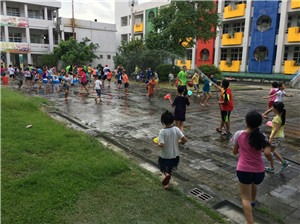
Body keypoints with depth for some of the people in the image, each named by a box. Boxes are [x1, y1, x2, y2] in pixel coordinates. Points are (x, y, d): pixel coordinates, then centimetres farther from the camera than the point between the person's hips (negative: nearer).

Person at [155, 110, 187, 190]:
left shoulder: (162, 131, -21)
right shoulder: (176, 129, -13)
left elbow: (161, 145, -28)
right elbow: (185, 140, -16)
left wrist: (158, 143, -6)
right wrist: (179, 142, 3)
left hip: (164, 156, -3)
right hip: (175, 155, 3)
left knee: (162, 167, 24)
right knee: (170, 169, 28)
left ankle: (166, 174, -6)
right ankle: (166, 183, 29)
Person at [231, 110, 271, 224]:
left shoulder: (239, 134, -8)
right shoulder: (262, 137, -7)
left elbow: (234, 152, 3)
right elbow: (267, 153, -18)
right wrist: (271, 157, 4)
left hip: (243, 170, -3)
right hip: (259, 171, 3)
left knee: (245, 198, 8)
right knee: (254, 183, 37)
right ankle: (252, 200, 62)